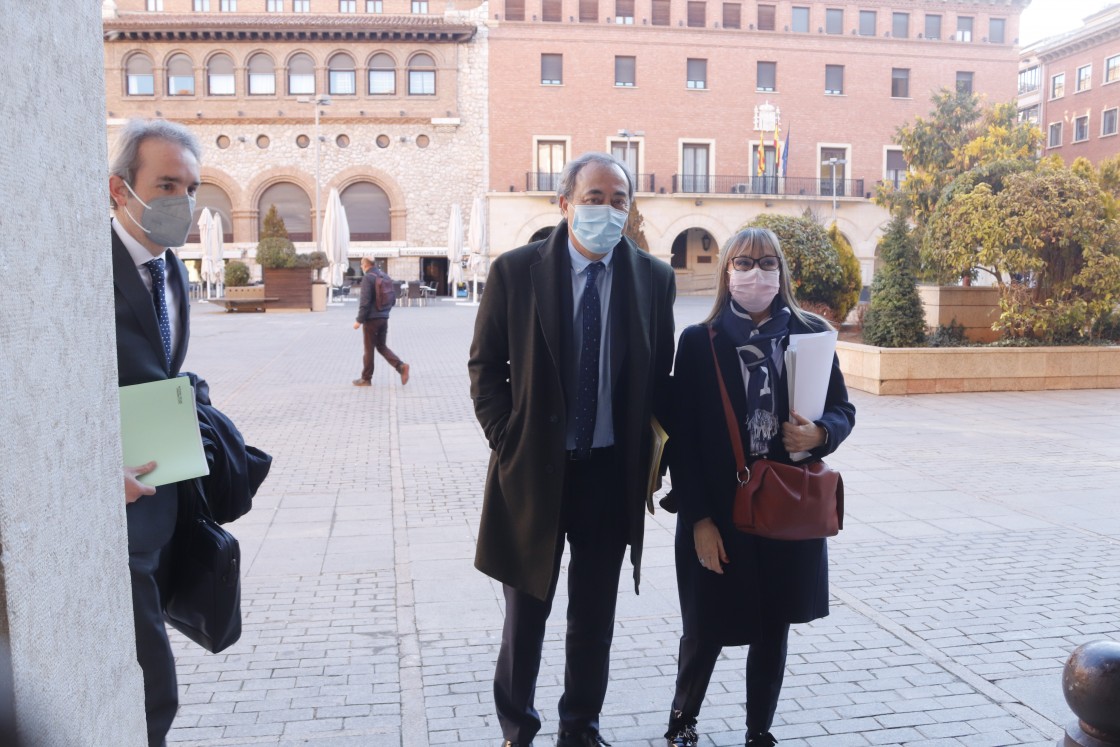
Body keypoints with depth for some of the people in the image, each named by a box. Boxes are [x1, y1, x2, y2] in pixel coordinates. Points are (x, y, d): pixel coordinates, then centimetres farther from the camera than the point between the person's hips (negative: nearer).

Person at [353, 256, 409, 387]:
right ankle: (401, 366, -3)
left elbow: (365, 301, -18)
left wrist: (359, 320, -13)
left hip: (371, 319, -7)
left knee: (369, 349, 3)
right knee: (382, 346, 15)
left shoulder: (367, 278, -13)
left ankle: (366, 378, 13)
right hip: (384, 318, 7)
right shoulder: (386, 277, 10)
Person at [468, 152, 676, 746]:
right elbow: (485, 367, -1)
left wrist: (646, 456, 0)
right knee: (526, 615, 14)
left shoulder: (653, 278, -1)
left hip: (613, 473, 2)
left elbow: (659, 378, 6)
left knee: (595, 619, 15)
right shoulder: (515, 271, -6)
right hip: (533, 470, -1)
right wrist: (507, 446, -8)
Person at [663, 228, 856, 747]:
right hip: (718, 512, -1)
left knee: (773, 629, 14)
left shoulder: (810, 332, 1)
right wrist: (699, 519, -10)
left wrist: (820, 435, -16)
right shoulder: (699, 341, -4)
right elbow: (683, 437, -6)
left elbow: (843, 410, 8)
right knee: (706, 629, 10)